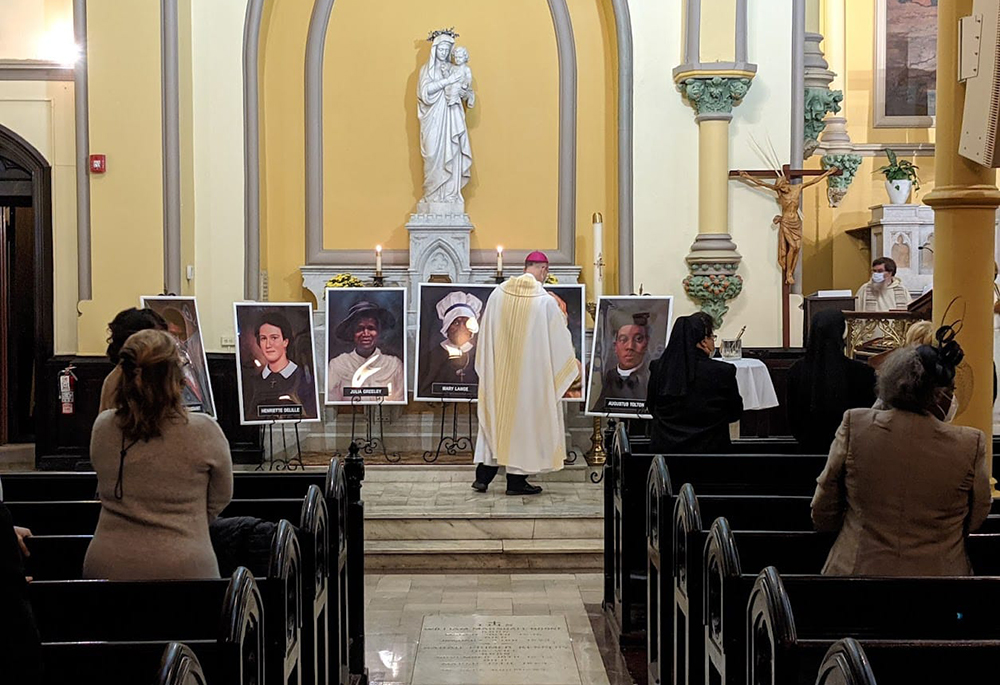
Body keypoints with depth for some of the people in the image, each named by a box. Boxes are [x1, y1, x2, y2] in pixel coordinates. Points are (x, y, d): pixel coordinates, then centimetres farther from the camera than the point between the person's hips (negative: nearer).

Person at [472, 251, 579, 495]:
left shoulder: (498, 294, -2)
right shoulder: (546, 301, -13)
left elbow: (486, 332, 6)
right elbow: (559, 338, -4)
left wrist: (486, 365, 18)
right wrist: (573, 364, 13)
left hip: (498, 370, 4)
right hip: (530, 370, -4)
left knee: (495, 417, 13)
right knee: (524, 418, 7)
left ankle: (483, 476, 13)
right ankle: (516, 480, 11)